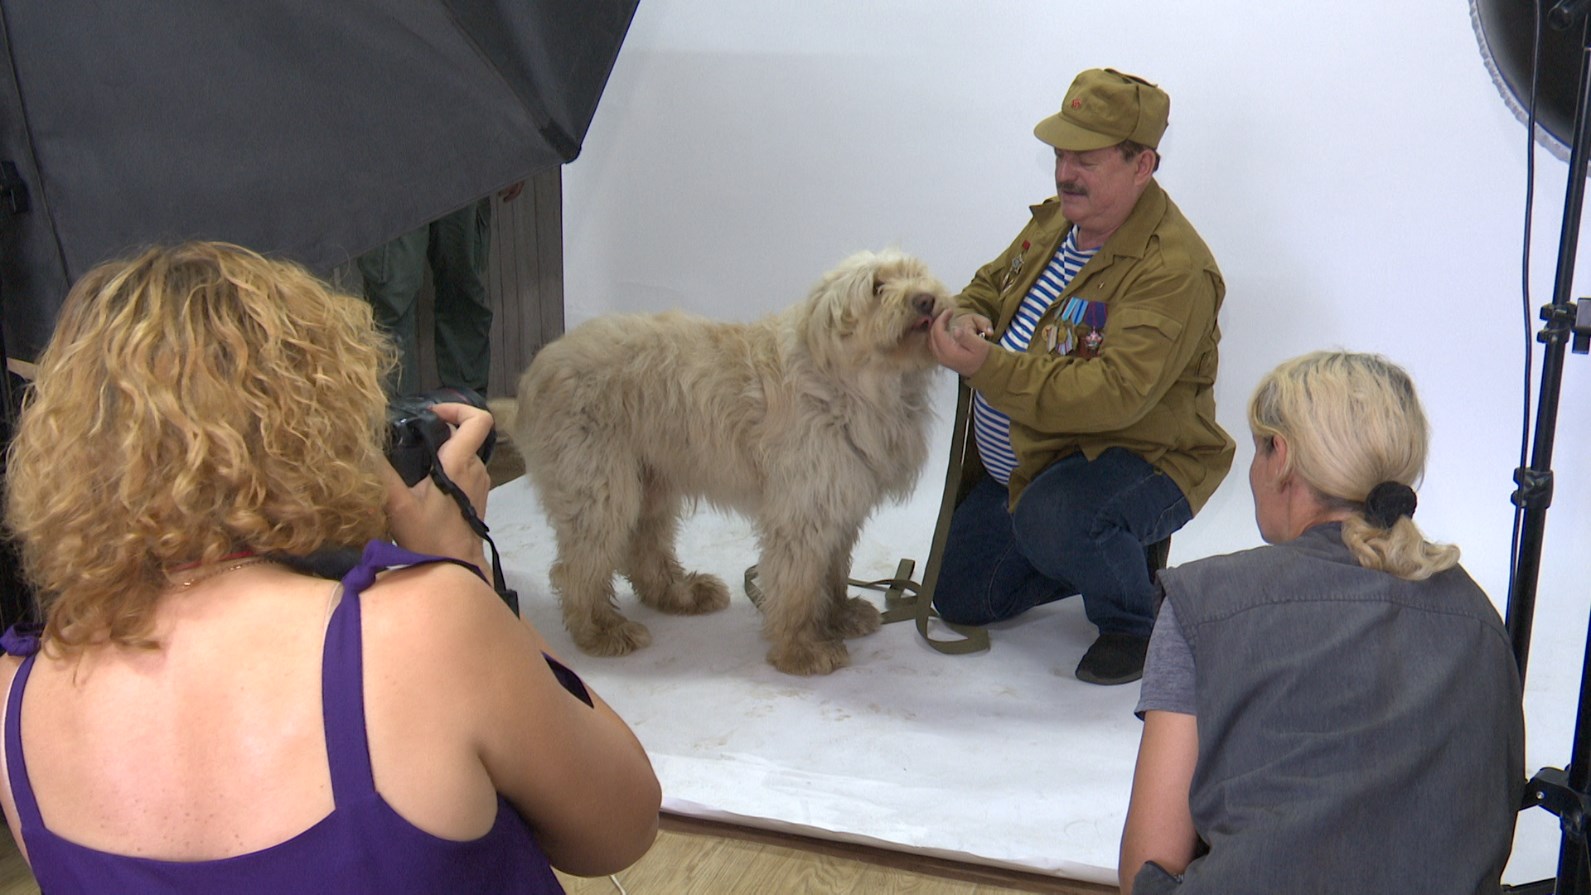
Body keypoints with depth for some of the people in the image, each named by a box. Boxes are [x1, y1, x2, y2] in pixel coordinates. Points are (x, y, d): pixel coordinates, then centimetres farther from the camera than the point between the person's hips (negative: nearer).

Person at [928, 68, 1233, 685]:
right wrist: (964, 317, -11)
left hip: (1139, 461, -8)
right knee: (960, 600, 13)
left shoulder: (1173, 269, -26)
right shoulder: (1056, 221, 1)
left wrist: (987, 368, -39)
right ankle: (1105, 553, 30)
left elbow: (1112, 395, -36)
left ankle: (1135, 623, -10)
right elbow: (990, 285, 16)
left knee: (1050, 518, -41)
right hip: (1021, 463, 9)